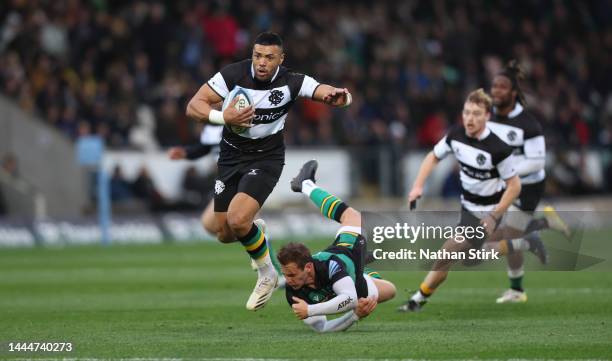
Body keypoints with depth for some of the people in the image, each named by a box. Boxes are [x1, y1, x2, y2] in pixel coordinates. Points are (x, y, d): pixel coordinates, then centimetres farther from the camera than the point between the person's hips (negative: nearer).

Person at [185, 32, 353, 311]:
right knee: (224, 233, 5)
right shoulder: (233, 75, -15)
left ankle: (267, 274, 0)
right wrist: (223, 117, -32)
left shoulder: (291, 82, -16)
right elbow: (193, 107, -15)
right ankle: (255, 232, 42)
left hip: (266, 159, -3)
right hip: (231, 158, 3)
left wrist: (339, 97, -43)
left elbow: (333, 94, -19)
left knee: (238, 220, -24)